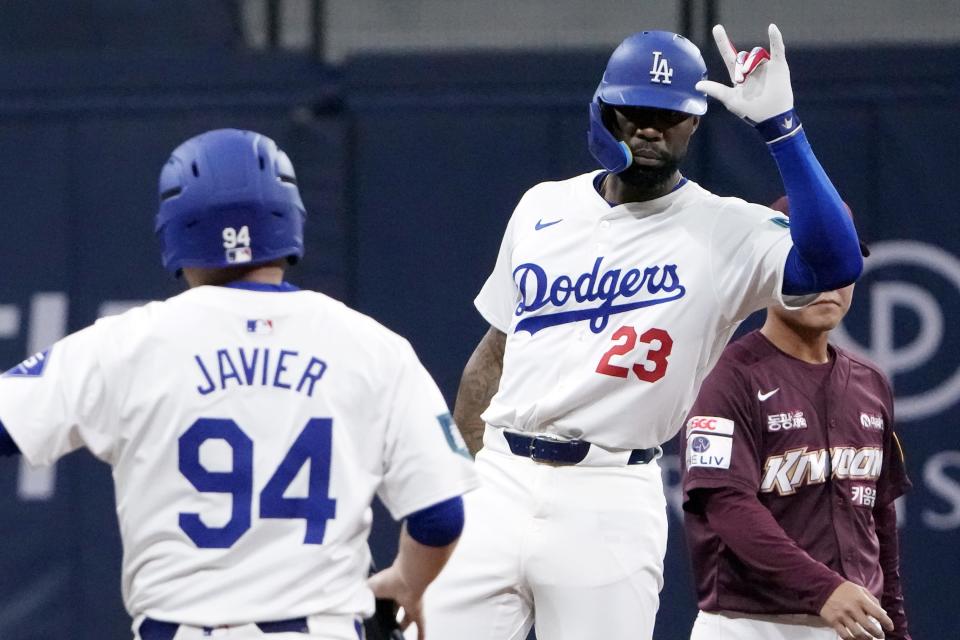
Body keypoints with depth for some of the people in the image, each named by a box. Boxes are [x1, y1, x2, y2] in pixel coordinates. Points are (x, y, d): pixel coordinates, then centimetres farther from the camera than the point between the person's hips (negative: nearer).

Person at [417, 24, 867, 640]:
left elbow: (835, 264, -24)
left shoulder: (726, 233, -3)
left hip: (610, 503, -4)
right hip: (500, 482, 4)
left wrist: (780, 127, -25)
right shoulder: (543, 208, 12)